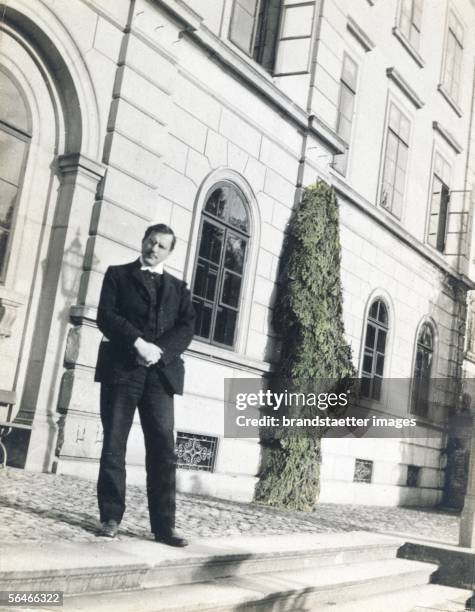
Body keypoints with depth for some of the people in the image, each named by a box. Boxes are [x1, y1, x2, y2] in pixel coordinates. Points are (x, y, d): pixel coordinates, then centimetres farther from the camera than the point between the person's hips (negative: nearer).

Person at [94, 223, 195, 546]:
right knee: (114, 445, -1)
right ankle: (111, 517, 7)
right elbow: (106, 315, -1)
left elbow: (187, 326, 6)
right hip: (122, 368, -2)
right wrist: (139, 343, -14)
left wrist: (159, 349, -11)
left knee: (164, 450, -3)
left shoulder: (178, 287, 20)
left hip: (161, 373, 2)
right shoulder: (118, 274, 13)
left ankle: (164, 525, -1)